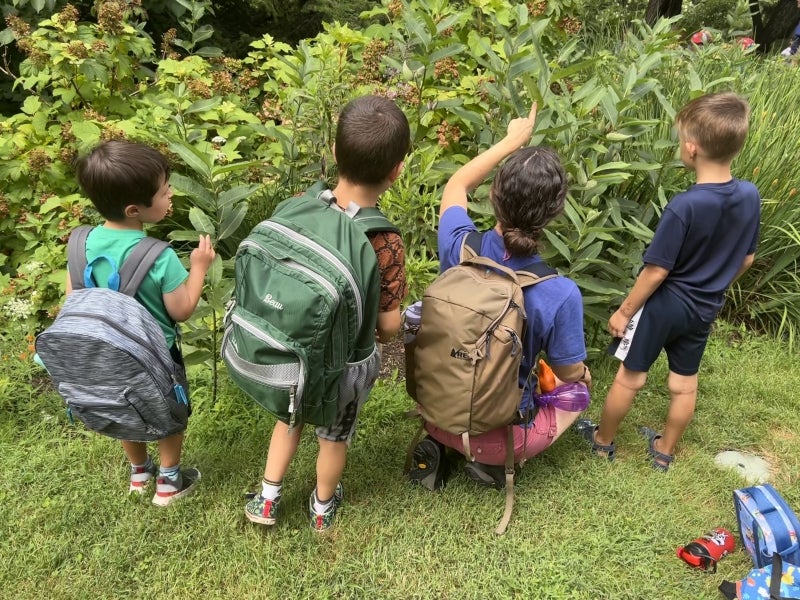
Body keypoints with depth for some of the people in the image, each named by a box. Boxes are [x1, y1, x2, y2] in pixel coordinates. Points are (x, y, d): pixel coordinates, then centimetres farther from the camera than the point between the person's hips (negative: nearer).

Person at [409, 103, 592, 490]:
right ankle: (494, 462, 7)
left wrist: (513, 140, 11)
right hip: (494, 433, -3)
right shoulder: (560, 295, -28)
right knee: (577, 391, 24)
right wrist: (583, 372, 15)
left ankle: (435, 443, 15)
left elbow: (455, 187, 2)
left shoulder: (459, 247, -22)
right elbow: (568, 372, -9)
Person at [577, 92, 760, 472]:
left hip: (665, 303, -6)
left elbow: (657, 270, -22)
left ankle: (602, 442, 29)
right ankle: (664, 452, 37)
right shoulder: (750, 197, -9)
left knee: (630, 377, 11)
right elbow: (746, 260, 4)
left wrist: (624, 311, -10)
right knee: (684, 384, 18)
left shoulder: (684, 206, -29)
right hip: (704, 308, 6)